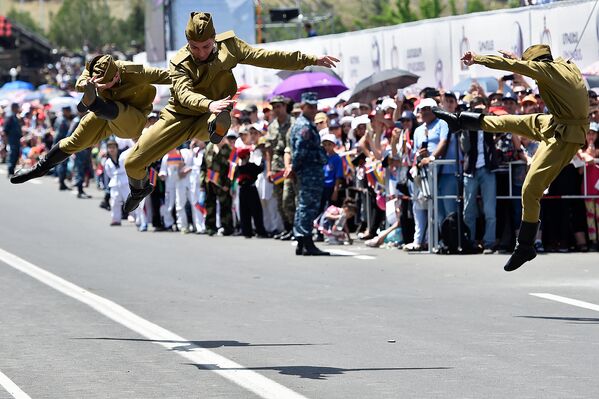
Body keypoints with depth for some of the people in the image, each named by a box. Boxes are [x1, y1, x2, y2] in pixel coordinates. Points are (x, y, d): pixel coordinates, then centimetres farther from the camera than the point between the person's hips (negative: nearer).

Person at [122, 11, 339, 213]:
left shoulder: (228, 45, -8)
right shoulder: (179, 63, -14)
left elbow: (265, 57, -5)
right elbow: (184, 94, -31)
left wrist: (312, 60, -10)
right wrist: (209, 104, -53)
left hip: (208, 121, 0)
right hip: (179, 117, 0)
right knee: (133, 162, 2)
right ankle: (140, 188, 28)